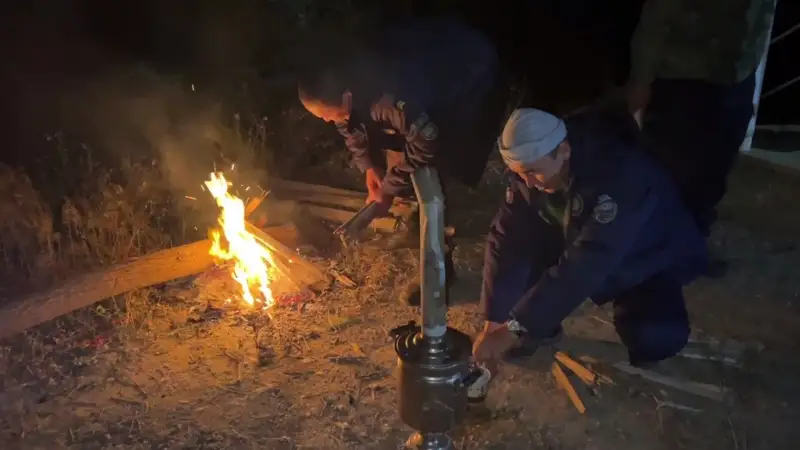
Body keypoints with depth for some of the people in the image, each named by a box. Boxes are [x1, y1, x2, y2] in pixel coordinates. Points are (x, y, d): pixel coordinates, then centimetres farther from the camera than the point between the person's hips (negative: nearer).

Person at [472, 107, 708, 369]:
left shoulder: (620, 175, -38)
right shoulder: (529, 167, -20)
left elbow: (584, 267, -42)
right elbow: (508, 239, -20)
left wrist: (514, 328, -41)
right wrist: (494, 320, -25)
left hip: (652, 261, -5)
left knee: (650, 335, -31)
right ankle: (542, 327, 4)